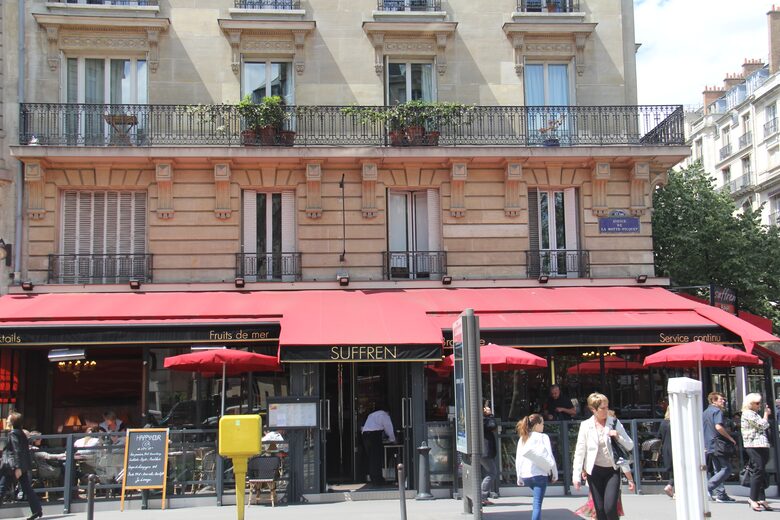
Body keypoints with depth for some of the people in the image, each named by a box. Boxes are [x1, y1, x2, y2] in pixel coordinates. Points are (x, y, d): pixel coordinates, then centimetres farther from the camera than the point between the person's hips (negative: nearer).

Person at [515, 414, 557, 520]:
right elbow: (549, 457, -8)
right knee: (537, 504, -6)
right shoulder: (543, 437, -5)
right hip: (539, 474, -6)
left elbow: (518, 458, 10)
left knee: (537, 502, 26)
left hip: (525, 475, 6)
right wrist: (555, 472, 2)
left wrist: (519, 477, 16)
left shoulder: (522, 438, 10)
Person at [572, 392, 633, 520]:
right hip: (594, 471, 0)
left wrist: (618, 437, -16)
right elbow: (580, 452, -1)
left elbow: (630, 446, 2)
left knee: (610, 508, -13)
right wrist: (576, 475, -3)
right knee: (600, 509, 5)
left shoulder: (615, 423, -1)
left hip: (612, 470, 0)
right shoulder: (585, 425, -4)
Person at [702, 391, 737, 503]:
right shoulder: (717, 411, -9)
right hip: (718, 445, -9)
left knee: (718, 470, 11)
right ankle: (708, 487, -13)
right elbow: (718, 427, -24)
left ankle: (720, 494, 10)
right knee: (726, 469, -6)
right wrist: (731, 438, -14)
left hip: (709, 446, 9)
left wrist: (705, 445, 26)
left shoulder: (705, 412, 18)